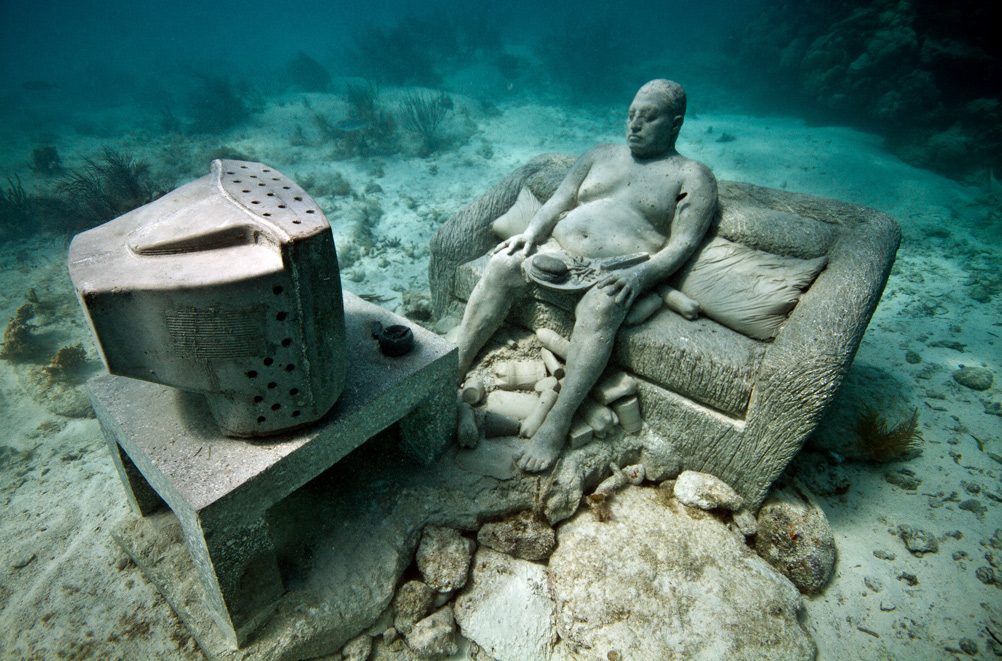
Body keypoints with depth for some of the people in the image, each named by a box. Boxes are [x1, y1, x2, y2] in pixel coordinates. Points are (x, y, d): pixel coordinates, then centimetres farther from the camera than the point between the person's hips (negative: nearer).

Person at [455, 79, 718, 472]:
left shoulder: (693, 177, 9)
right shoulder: (601, 155, 23)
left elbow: (682, 244, -4)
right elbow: (558, 202, 17)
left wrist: (640, 275, -23)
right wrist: (532, 232, -4)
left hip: (617, 273, -4)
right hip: (558, 252, 5)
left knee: (600, 305, -38)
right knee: (502, 266, -23)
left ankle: (556, 425, -37)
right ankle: (456, 370, -22)